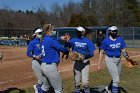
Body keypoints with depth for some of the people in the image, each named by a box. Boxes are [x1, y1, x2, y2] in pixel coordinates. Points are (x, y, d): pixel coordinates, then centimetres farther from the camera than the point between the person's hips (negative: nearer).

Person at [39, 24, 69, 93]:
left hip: (44, 65, 10)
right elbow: (61, 48, -8)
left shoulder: (44, 40, 11)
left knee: (45, 86, 26)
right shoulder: (51, 40, -15)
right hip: (50, 66, -10)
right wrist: (67, 51, 10)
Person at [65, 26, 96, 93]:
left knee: (85, 82, -8)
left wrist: (84, 57, -25)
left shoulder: (87, 41, -5)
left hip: (85, 62, -2)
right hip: (76, 62, 2)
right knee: (77, 82, 11)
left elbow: (91, 53, -8)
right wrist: (67, 41, -33)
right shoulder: (74, 40, 1)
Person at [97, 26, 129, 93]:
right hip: (110, 60, -6)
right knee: (116, 79, -12)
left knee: (116, 78, 20)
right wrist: (99, 64, -8)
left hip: (118, 60, 6)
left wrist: (125, 54, -19)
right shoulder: (106, 41, -11)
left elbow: (123, 50, 4)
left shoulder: (120, 39, 1)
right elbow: (101, 52, -6)